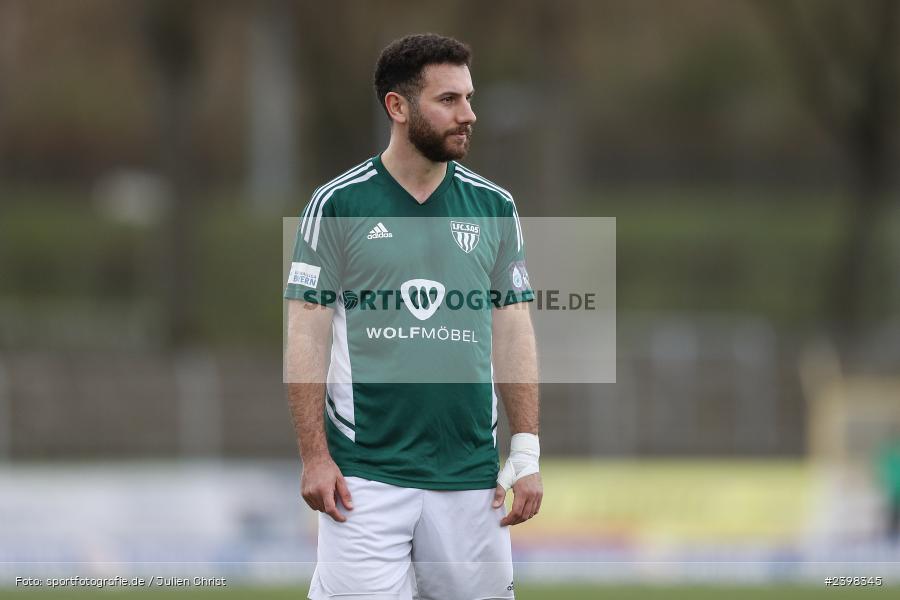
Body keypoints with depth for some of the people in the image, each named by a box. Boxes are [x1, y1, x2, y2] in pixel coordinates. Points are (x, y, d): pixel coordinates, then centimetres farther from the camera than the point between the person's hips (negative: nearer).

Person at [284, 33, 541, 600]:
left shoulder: (494, 206, 9)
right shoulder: (337, 204, -1)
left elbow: (513, 332, 12)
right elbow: (306, 335, -1)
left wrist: (526, 453, 4)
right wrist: (315, 457, -7)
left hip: (470, 475, 3)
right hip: (365, 476, -3)